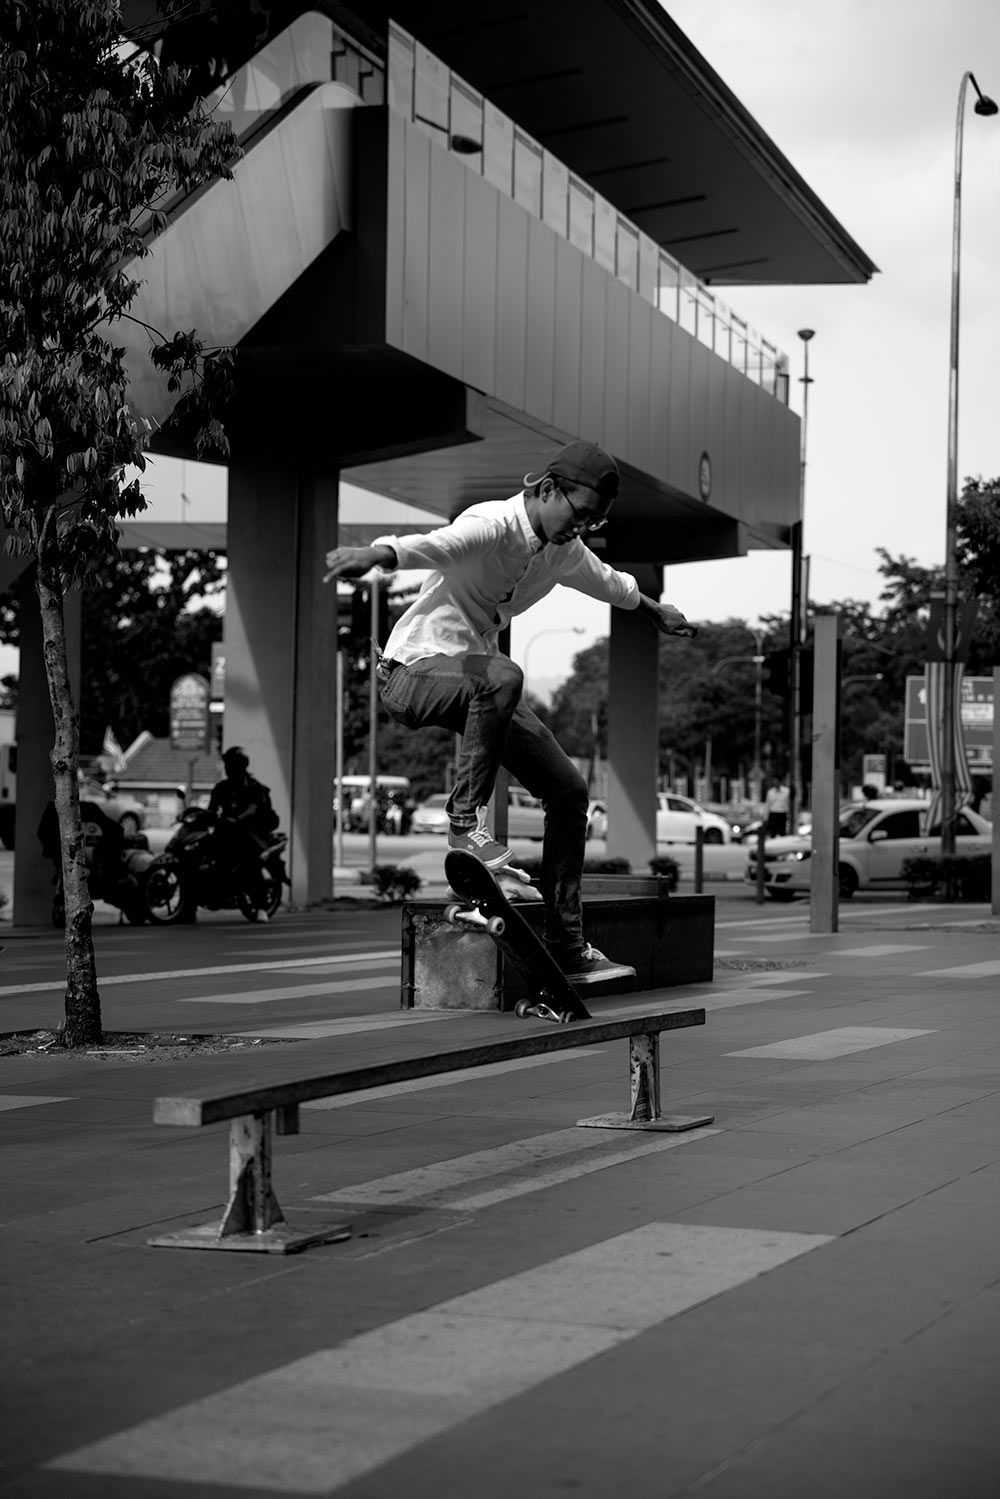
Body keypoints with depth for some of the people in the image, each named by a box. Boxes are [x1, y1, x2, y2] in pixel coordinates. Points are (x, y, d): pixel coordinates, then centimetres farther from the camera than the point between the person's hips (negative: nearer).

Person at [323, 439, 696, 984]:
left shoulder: (564, 551, 7)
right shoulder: (492, 525, -21)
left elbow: (605, 580, 31)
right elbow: (435, 544, -44)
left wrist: (653, 609, 49)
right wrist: (377, 553, -65)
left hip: (478, 683, 9)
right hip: (415, 671, -9)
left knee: (568, 790, 3)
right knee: (502, 676, -41)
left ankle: (567, 945, 10)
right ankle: (466, 820, -26)